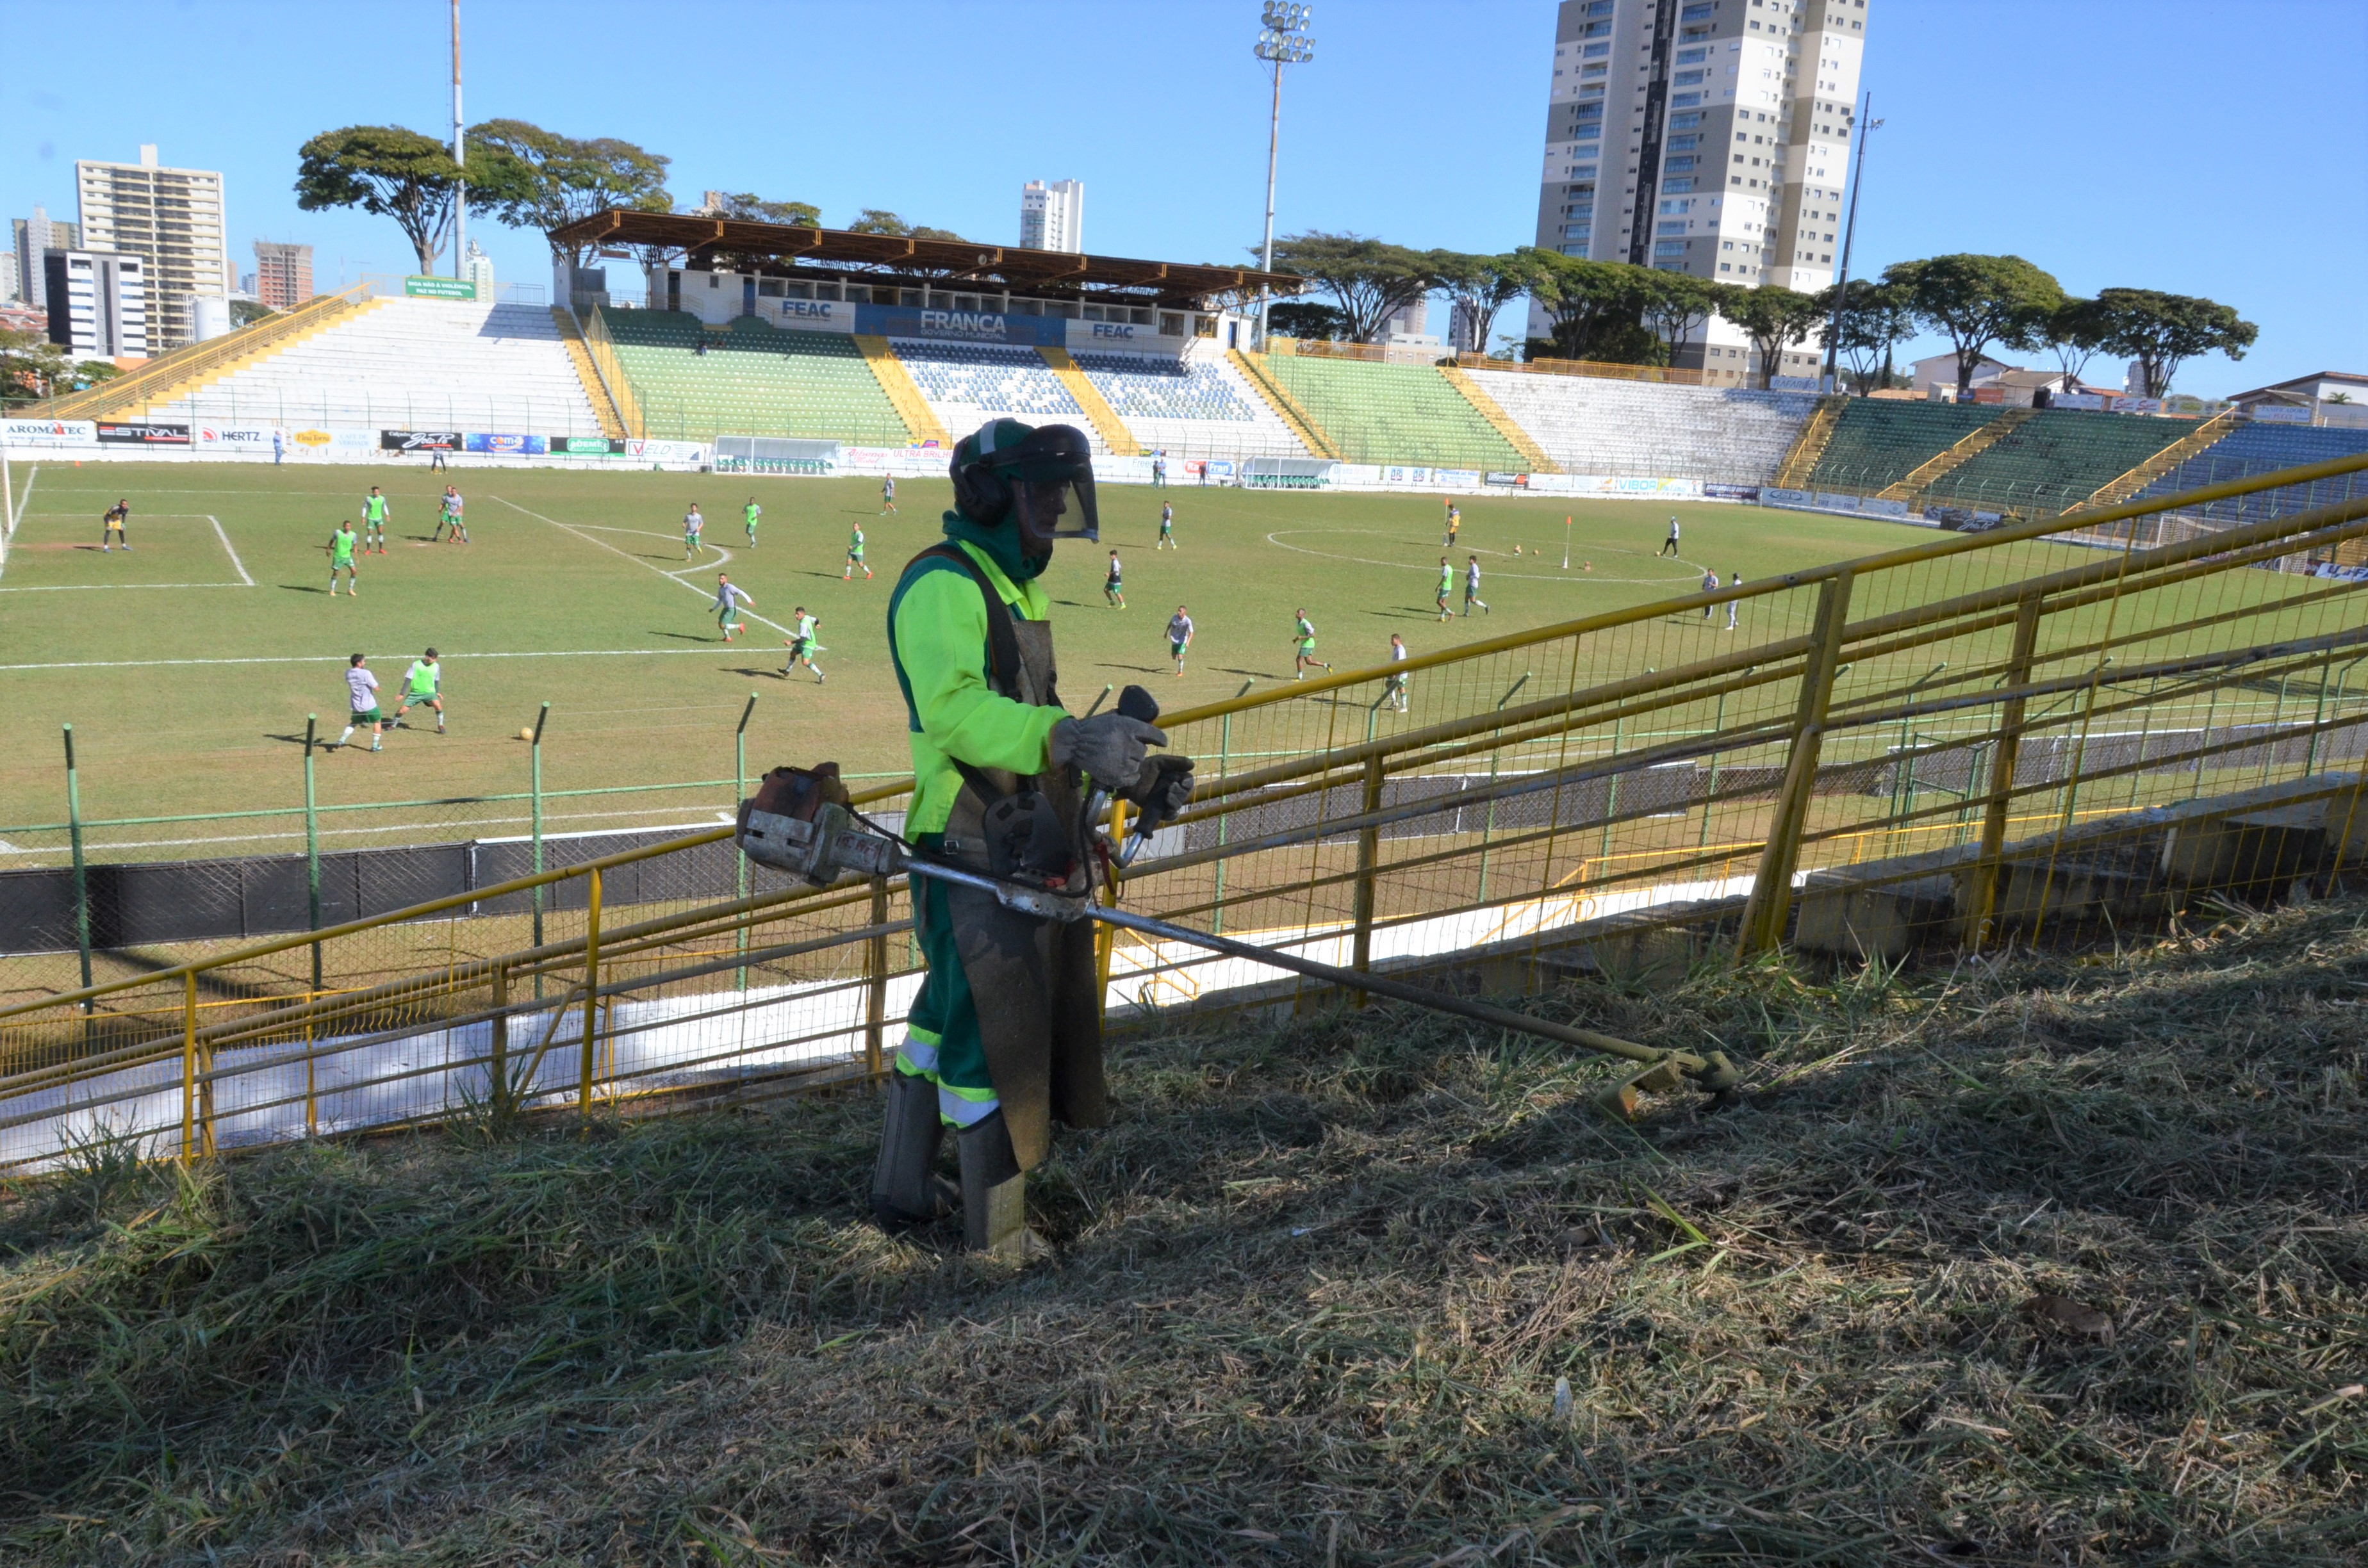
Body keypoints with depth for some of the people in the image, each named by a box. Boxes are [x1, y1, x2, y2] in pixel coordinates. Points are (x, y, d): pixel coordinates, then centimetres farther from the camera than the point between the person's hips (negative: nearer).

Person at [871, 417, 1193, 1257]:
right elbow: (953, 708, -29)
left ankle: (903, 1187, 33)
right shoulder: (941, 583, -13)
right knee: (991, 1028, -4)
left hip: (1028, 848, 10)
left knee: (949, 1011, 19)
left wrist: (1129, 774, 12)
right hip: (973, 852, -10)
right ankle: (998, 1233, 7)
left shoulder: (1021, 589, 20)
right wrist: (1067, 739, -40)